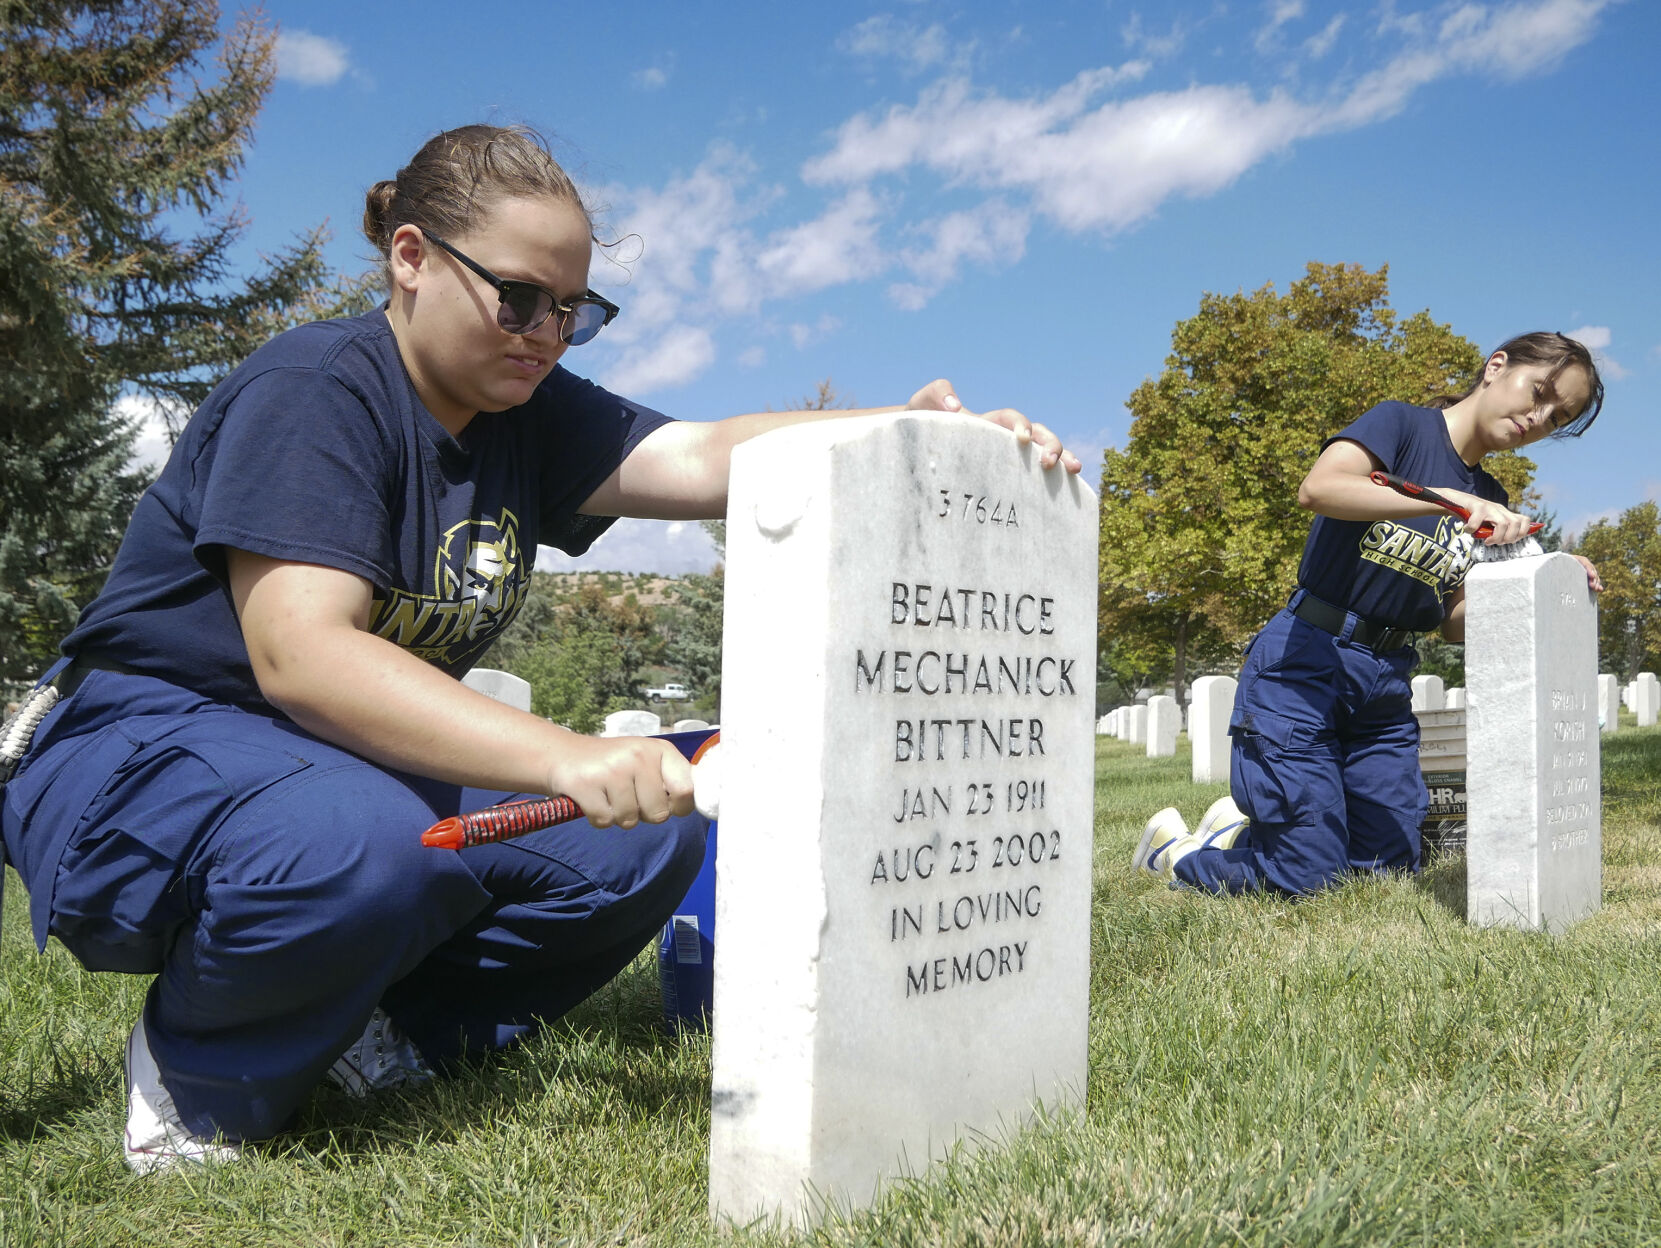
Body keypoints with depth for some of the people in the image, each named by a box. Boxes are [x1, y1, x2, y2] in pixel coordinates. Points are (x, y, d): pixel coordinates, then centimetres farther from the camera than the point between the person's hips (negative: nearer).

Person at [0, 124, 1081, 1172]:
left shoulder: (531, 412, 3)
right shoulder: (312, 390, -19)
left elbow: (704, 459, -13)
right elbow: (297, 654, -32)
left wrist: (917, 435, -30)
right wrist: (565, 758, -43)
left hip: (374, 766, 7)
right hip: (149, 761, -7)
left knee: (653, 835, -11)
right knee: (364, 852, -39)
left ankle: (388, 1031, 2)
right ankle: (200, 1068, -8)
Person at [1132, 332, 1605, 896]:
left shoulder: (1491, 502, 15)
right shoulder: (1402, 425, -4)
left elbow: (1456, 622, 10)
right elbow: (1318, 489, -26)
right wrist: (1454, 502, -33)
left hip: (1385, 684, 8)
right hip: (1305, 661, -7)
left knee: (1390, 868, 8)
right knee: (1307, 878, -10)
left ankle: (1241, 826, 30)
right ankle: (1175, 846, 17)